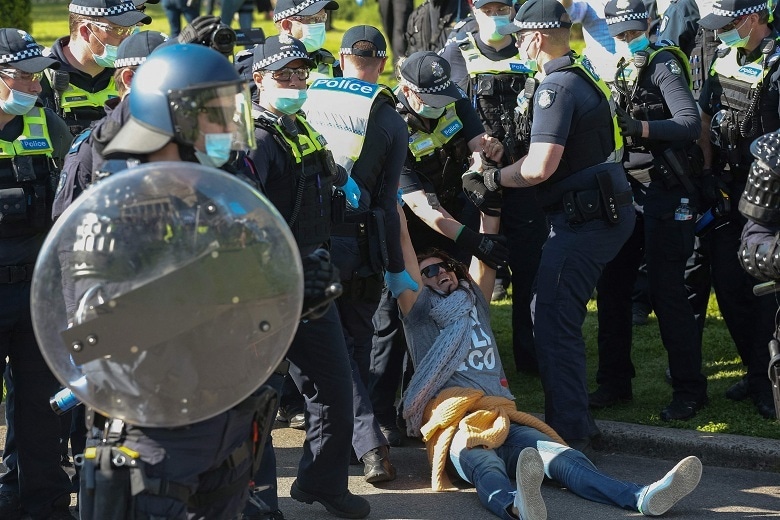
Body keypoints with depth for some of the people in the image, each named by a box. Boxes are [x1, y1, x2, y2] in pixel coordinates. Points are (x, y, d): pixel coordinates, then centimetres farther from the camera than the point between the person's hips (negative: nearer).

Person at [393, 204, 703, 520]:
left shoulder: (475, 302, 31)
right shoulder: (421, 313, 18)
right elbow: (403, 243, 12)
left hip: (503, 422, 5)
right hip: (454, 425, -4)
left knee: (563, 458, -25)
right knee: (484, 467, -40)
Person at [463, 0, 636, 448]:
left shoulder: (557, 86, -16)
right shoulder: (586, 72, 15)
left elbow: (540, 167, -24)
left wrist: (492, 179, -8)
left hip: (585, 219, -10)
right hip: (610, 210, 10)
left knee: (555, 322, -7)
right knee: (548, 312, 19)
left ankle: (568, 431, -5)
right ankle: (578, 419, 27)